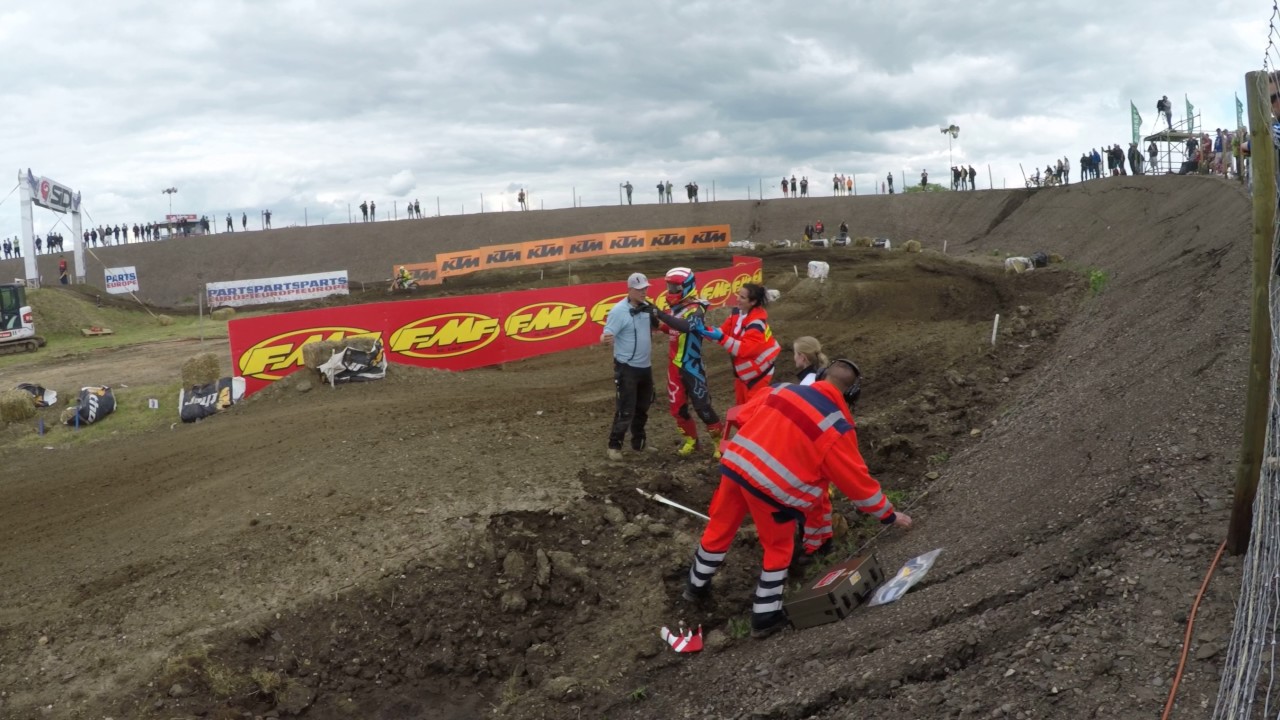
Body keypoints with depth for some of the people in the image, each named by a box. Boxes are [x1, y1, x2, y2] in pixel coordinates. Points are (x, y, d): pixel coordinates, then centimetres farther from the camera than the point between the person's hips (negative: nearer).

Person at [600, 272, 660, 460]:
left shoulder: (646, 307, 4)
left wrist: (655, 315, 0)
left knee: (643, 408, 19)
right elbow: (607, 335, -25)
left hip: (645, 366, 8)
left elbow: (654, 327, 19)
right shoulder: (619, 311, -19)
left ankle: (639, 442, 33)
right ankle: (614, 446, 5)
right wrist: (606, 339, -47)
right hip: (627, 367, -8)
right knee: (625, 410, -7)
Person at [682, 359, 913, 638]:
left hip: (736, 464, 5)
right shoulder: (837, 426, -7)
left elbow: (742, 416, 15)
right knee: (779, 548, 18)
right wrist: (888, 514, 10)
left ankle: (696, 585, 46)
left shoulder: (782, 390, 6)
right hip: (774, 485, -5)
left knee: (719, 528, 24)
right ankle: (765, 617, 24)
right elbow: (857, 478, -2)